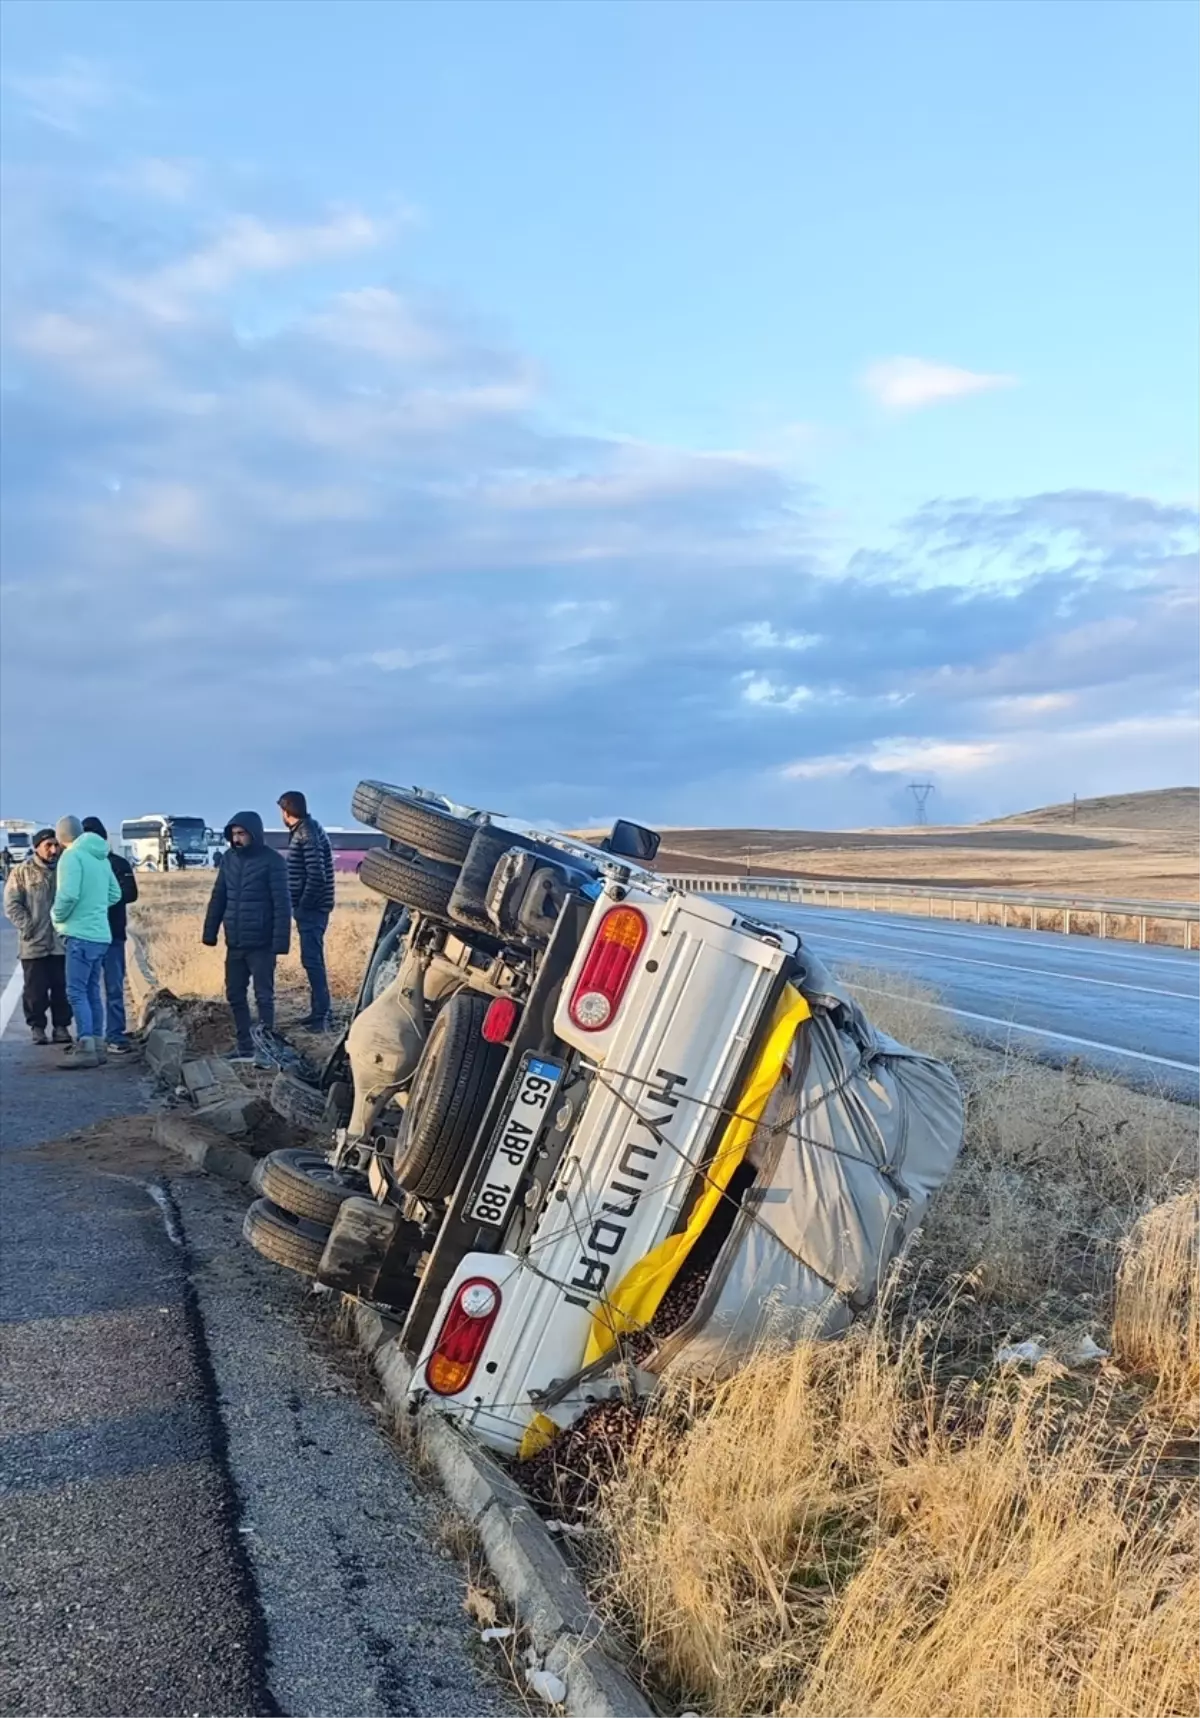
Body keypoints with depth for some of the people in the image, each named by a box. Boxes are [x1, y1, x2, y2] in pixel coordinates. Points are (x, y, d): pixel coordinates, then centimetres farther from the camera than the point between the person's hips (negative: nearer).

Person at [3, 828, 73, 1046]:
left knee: (62, 987, 5)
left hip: (61, 942, 2)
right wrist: (27, 927, -11)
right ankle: (37, 1027, 15)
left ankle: (61, 1026, 15)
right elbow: (12, 904, -3)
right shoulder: (22, 871, 1)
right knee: (36, 989, 3)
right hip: (33, 943, -2)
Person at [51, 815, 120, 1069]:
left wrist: (57, 917, -5)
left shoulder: (72, 856, -11)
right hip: (100, 934, 8)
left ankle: (86, 1048, -11)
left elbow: (68, 895, -21)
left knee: (77, 992, -7)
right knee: (92, 991, 13)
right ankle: (97, 1046, 15)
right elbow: (115, 894, 17)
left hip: (80, 934, -8)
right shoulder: (101, 857, 14)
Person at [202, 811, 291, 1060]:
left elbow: (282, 904, -12)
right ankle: (244, 1046, 20)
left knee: (264, 996, 2)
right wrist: (210, 933, 9)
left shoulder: (272, 861, -10)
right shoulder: (229, 858, 7)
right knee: (235, 995, 10)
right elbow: (218, 898, 13)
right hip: (234, 942, 6)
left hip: (261, 944, -6)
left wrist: (280, 942, -18)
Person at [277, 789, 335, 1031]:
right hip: (311, 907, 10)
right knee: (313, 960, 13)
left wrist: (302, 906, -16)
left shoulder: (307, 834, -17)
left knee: (312, 960, -9)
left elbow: (317, 876, -23)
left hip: (311, 908, -10)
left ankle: (323, 1015, -8)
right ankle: (320, 1011, 19)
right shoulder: (305, 830, 14)